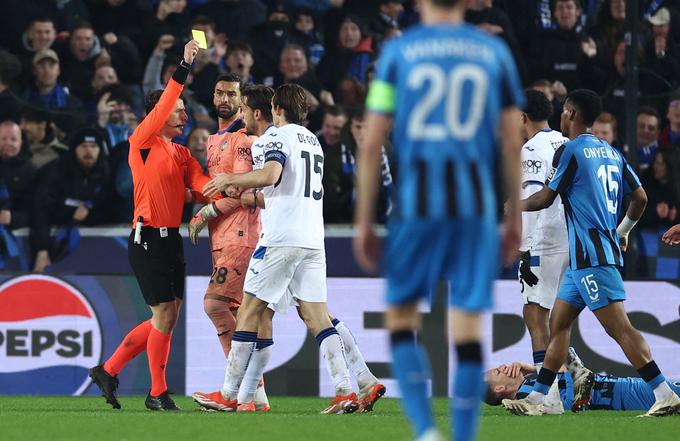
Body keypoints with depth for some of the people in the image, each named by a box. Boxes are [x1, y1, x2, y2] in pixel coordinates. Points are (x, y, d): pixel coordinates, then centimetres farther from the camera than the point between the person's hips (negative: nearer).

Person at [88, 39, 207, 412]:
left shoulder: (182, 154, 17)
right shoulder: (143, 143, -5)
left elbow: (200, 183, 4)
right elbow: (163, 106, -20)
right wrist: (184, 67, -26)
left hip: (171, 238, 8)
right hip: (148, 237, -8)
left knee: (167, 318, 9)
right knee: (165, 315, -8)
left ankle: (108, 371, 21)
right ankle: (158, 393, 3)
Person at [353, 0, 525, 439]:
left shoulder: (399, 52, 3)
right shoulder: (494, 52, 7)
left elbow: (371, 145, 0)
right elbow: (513, 144, 5)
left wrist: (364, 222, 5)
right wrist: (515, 217, 13)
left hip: (416, 203, -1)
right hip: (476, 205, 1)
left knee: (402, 318, 10)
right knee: (468, 328, 3)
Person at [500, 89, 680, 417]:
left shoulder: (571, 151, -8)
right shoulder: (611, 153, 15)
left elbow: (545, 199, -3)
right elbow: (640, 197, 16)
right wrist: (623, 231, 32)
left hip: (590, 257, -9)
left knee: (618, 327, -14)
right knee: (559, 322, 14)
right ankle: (537, 398, 16)